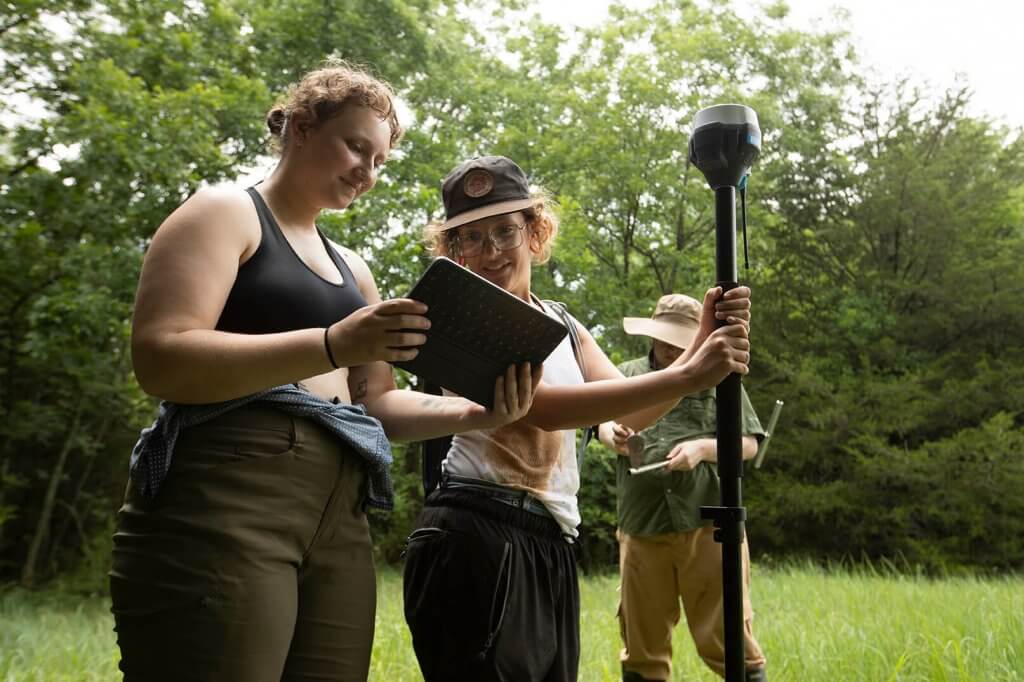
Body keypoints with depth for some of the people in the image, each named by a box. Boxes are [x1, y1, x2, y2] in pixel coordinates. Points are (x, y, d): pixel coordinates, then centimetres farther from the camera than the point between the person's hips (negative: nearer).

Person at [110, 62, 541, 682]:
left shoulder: (350, 267, 25)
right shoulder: (224, 213, 3)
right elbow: (160, 359, -12)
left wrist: (475, 414, 1)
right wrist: (332, 344, -22)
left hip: (338, 519, 7)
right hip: (223, 505, -7)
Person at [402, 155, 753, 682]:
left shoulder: (562, 326, 18)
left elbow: (632, 415, 4)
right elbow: (541, 406, -20)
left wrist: (701, 343, -13)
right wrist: (686, 377, -23)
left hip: (550, 548, 7)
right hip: (473, 540, -7)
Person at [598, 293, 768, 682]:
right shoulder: (627, 376, 14)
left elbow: (749, 444, 6)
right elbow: (603, 424, 6)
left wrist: (704, 448, -13)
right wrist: (613, 435, -18)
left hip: (709, 525, -2)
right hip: (641, 527, 2)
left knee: (726, 636, 0)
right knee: (642, 639, 12)